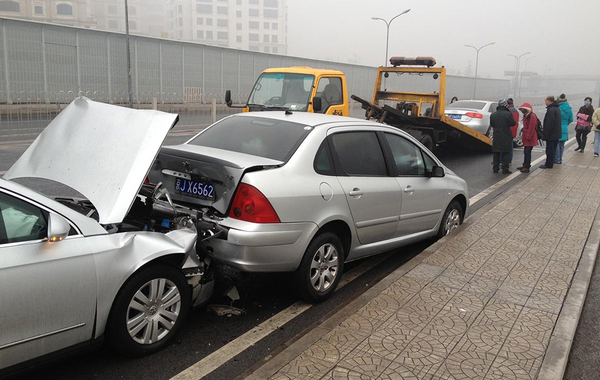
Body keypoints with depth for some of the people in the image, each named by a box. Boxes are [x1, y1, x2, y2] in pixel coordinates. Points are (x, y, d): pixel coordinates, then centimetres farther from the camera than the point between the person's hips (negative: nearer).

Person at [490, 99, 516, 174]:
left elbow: (491, 125, 8)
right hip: (506, 137, -3)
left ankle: (495, 168, 14)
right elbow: (513, 123, -8)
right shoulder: (508, 114, -13)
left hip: (496, 136, 3)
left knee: (496, 153, 11)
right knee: (505, 153, 2)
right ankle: (505, 169, 2)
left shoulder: (493, 115, 0)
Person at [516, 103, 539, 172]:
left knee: (528, 152, -8)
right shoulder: (525, 116, 17)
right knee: (525, 152, 15)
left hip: (530, 138, -10)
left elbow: (531, 128, -19)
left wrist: (528, 137, -20)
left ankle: (527, 167, -6)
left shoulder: (532, 116, -15)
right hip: (526, 138, 10)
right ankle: (525, 165, 24)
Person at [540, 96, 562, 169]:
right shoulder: (557, 109, 13)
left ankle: (549, 164, 2)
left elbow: (549, 124, -23)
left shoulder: (551, 110, -20)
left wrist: (546, 134, -19)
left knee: (549, 150, -3)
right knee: (553, 149, 17)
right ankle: (551, 163, 26)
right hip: (556, 134, 10)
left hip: (551, 135, -10)